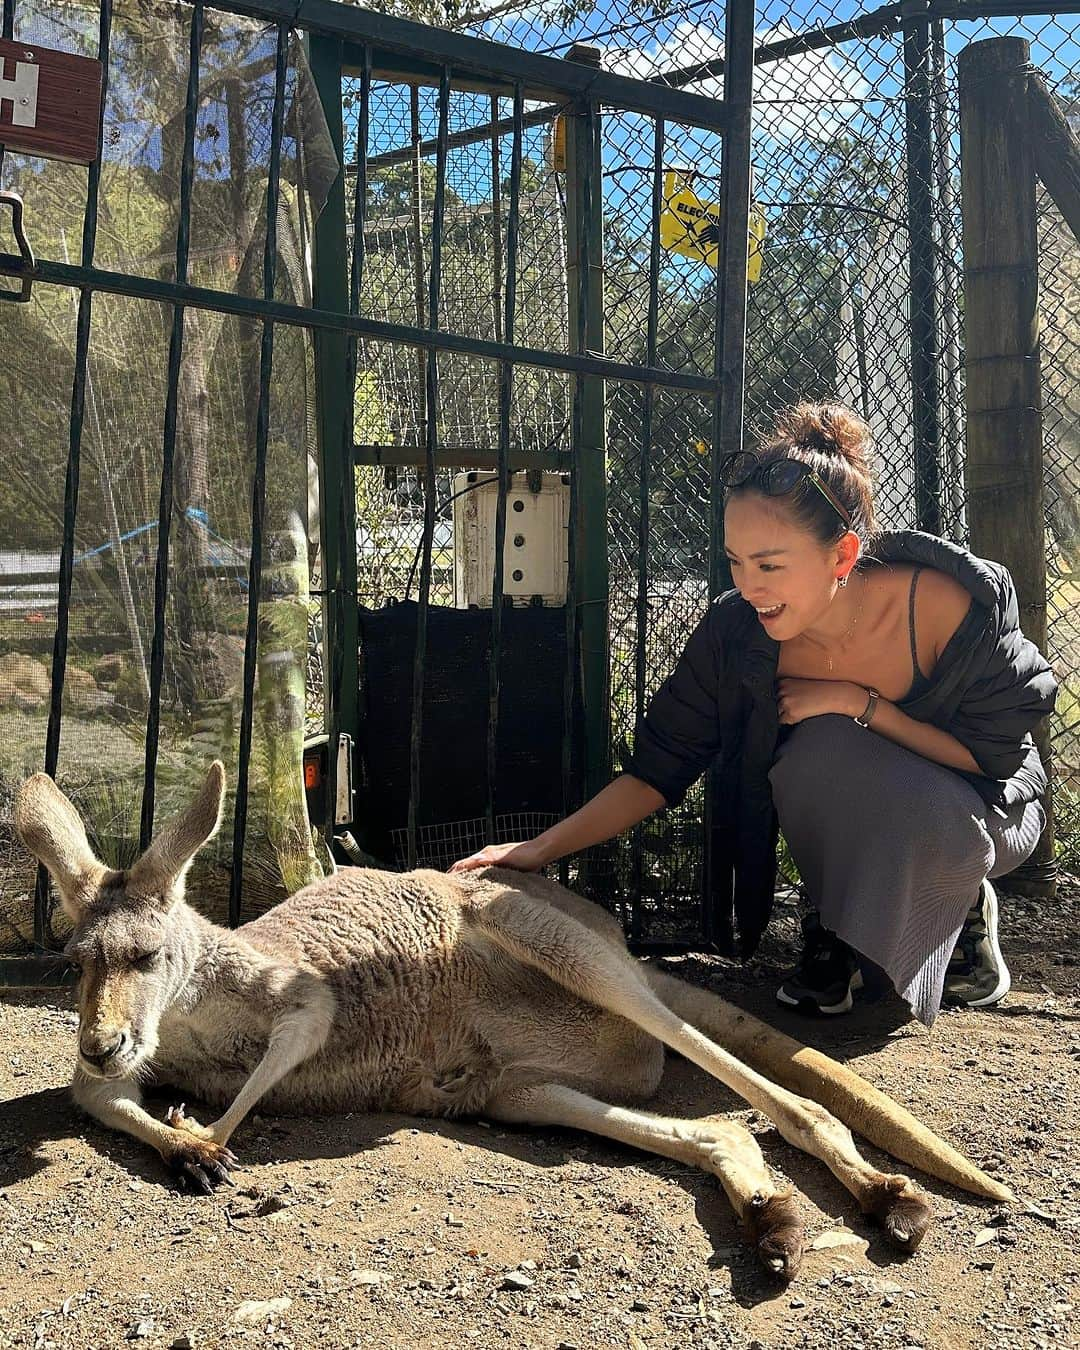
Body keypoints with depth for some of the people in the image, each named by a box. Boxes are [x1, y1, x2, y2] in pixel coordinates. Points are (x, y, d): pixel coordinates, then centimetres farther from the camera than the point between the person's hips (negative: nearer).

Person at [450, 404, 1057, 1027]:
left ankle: (965, 907, 1)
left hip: (983, 807, -1)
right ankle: (834, 929, -6)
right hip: (850, 806, 2)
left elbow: (997, 752, -18)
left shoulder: (950, 603, -29)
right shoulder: (737, 633, -22)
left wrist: (862, 703, -30)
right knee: (822, 747, -33)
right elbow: (658, 768, -18)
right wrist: (544, 847, -27)